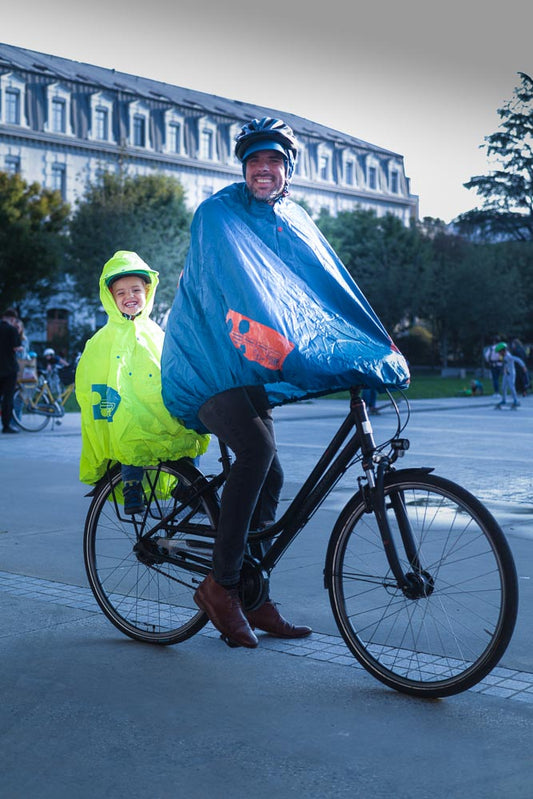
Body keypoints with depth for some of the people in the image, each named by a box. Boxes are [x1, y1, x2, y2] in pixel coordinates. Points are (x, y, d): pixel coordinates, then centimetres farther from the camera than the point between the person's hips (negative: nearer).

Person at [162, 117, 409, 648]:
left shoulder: (295, 223, 11)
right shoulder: (217, 215, -10)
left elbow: (332, 289, 6)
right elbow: (238, 286, -25)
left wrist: (380, 351, -5)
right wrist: (279, 343, -40)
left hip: (250, 366, 7)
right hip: (206, 362, -7)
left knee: (267, 475, 5)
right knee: (257, 449, -28)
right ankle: (219, 585, -20)